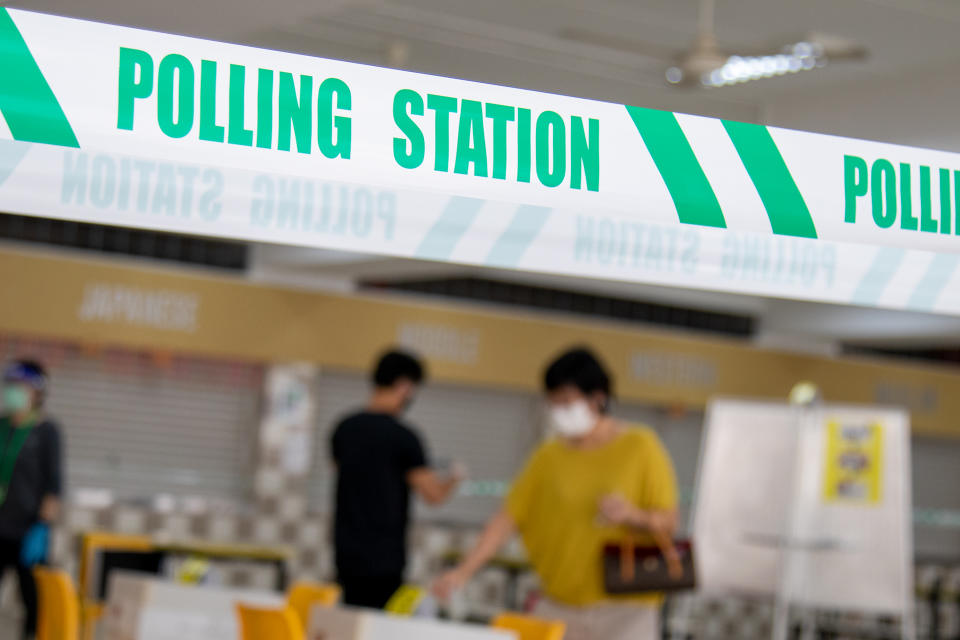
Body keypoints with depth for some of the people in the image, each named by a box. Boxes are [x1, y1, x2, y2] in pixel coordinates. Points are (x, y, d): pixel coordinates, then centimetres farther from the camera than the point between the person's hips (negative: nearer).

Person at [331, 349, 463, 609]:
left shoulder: (344, 428, 6)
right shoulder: (403, 437, -13)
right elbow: (434, 494, -13)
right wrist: (454, 478, 9)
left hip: (346, 553, 7)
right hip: (383, 558, -7)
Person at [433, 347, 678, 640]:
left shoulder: (639, 447, 0)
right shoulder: (549, 456, 6)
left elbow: (668, 522, 1)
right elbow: (508, 517, 1)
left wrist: (634, 516, -21)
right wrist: (464, 571, -10)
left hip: (624, 609, -3)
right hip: (560, 606, 3)